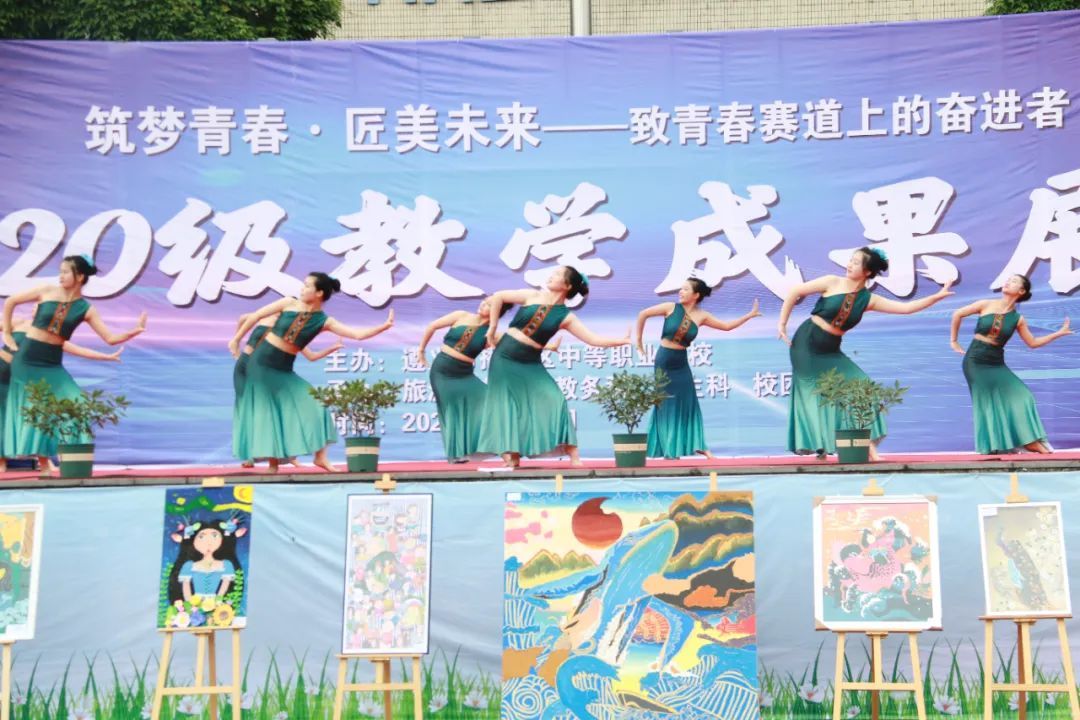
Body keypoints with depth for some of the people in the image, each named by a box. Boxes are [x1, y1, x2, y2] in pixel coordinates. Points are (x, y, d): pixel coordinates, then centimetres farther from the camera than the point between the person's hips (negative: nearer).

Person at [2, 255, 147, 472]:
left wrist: (133, 332, -23)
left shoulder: (86, 309, -3)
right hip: (26, 358, -1)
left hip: (52, 364, 1)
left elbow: (110, 338, -6)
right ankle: (43, 461, 10)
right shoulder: (47, 292, -6)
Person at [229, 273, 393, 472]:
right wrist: (236, 339, 5)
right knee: (264, 412, 0)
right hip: (261, 362, -2)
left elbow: (357, 334, -18)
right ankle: (272, 461, 9)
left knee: (313, 403, -6)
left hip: (284, 370, 2)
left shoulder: (324, 321, -8)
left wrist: (384, 327, -28)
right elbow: (257, 316, 0)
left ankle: (320, 456, 1)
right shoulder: (289, 303, -9)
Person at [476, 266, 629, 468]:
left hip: (530, 364, 0)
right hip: (504, 356, 0)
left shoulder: (565, 317, -4)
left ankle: (573, 456, -8)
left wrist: (622, 340, -16)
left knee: (554, 400, -13)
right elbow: (498, 297, 4)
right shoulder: (532, 296, -3)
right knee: (505, 404, -3)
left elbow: (593, 339, -8)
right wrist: (492, 327, 5)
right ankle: (510, 458, 3)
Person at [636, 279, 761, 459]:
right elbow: (643, 314, -3)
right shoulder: (671, 308, -10)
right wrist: (639, 340, 2)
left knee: (688, 403, 5)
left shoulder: (701, 316, -1)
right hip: (663, 361, -3)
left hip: (681, 364, 3)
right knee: (666, 405, 4)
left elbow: (727, 326, 6)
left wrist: (749, 315, 2)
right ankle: (669, 448, 13)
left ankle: (698, 445, 13)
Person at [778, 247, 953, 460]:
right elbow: (794, 292, -5)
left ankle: (868, 446, 1)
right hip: (806, 342, -4)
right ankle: (818, 448, 8)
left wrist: (937, 297, -9)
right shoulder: (833, 282, -10)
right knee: (812, 394, -2)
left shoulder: (868, 299, 0)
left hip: (830, 350, 4)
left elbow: (906, 307, -3)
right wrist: (782, 324, -6)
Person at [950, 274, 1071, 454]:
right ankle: (995, 444, 3)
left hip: (996, 363, 3)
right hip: (975, 360, -3)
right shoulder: (985, 305, -5)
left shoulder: (1018, 319, 2)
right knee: (986, 401, -4)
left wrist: (1059, 333, 4)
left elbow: (1032, 342, 10)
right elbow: (958, 314, 4)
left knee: (1018, 396, -2)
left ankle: (1028, 440, 7)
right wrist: (953, 341, 7)